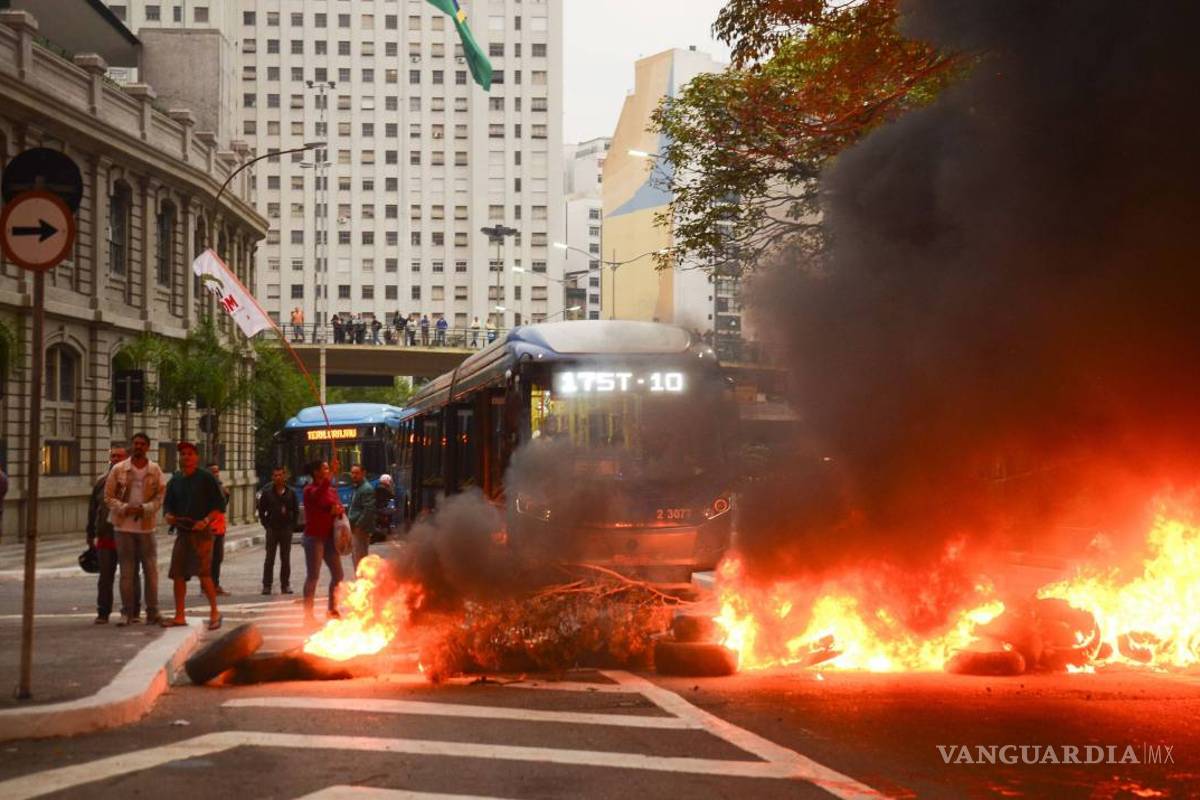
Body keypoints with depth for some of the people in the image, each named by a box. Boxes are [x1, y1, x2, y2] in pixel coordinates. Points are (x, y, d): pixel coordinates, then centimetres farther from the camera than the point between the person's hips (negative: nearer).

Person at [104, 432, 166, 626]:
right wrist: (124, 508, -14)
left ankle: (152, 611, 8)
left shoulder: (155, 470, 2)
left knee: (151, 569, 1)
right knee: (126, 570, 4)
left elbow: (160, 496, 1)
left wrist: (144, 508, -16)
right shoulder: (118, 470, 1)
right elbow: (109, 497, 3)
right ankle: (127, 612, 10)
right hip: (124, 526, 0)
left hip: (146, 526, 0)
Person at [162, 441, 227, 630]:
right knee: (178, 574, 4)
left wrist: (206, 520, -18)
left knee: (204, 573, -12)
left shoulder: (206, 478, -3)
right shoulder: (175, 480, 13)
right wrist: (169, 515, -1)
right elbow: (168, 503, 22)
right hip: (181, 531, 6)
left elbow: (219, 504, -4)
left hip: (201, 531, -6)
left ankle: (214, 612, 0)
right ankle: (179, 616, 12)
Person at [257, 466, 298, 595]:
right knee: (269, 559, 0)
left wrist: (292, 525, 1)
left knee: (285, 559, 5)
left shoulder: (291, 493, 5)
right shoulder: (267, 493, 1)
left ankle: (285, 585, 11)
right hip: (272, 530, -1)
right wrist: (266, 525, -2)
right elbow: (261, 510, 5)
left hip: (286, 530, 1)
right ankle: (266, 585, 3)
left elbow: (296, 511, 10)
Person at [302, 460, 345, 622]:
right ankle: (308, 614, -3)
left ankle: (333, 609, 22)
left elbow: (339, 507, 16)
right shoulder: (310, 490, -9)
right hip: (314, 536, -7)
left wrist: (338, 510, -8)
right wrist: (327, 480, -44)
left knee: (337, 574, 10)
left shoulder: (331, 489, 13)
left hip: (330, 536, 7)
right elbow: (318, 497, -32)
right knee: (313, 576, -6)